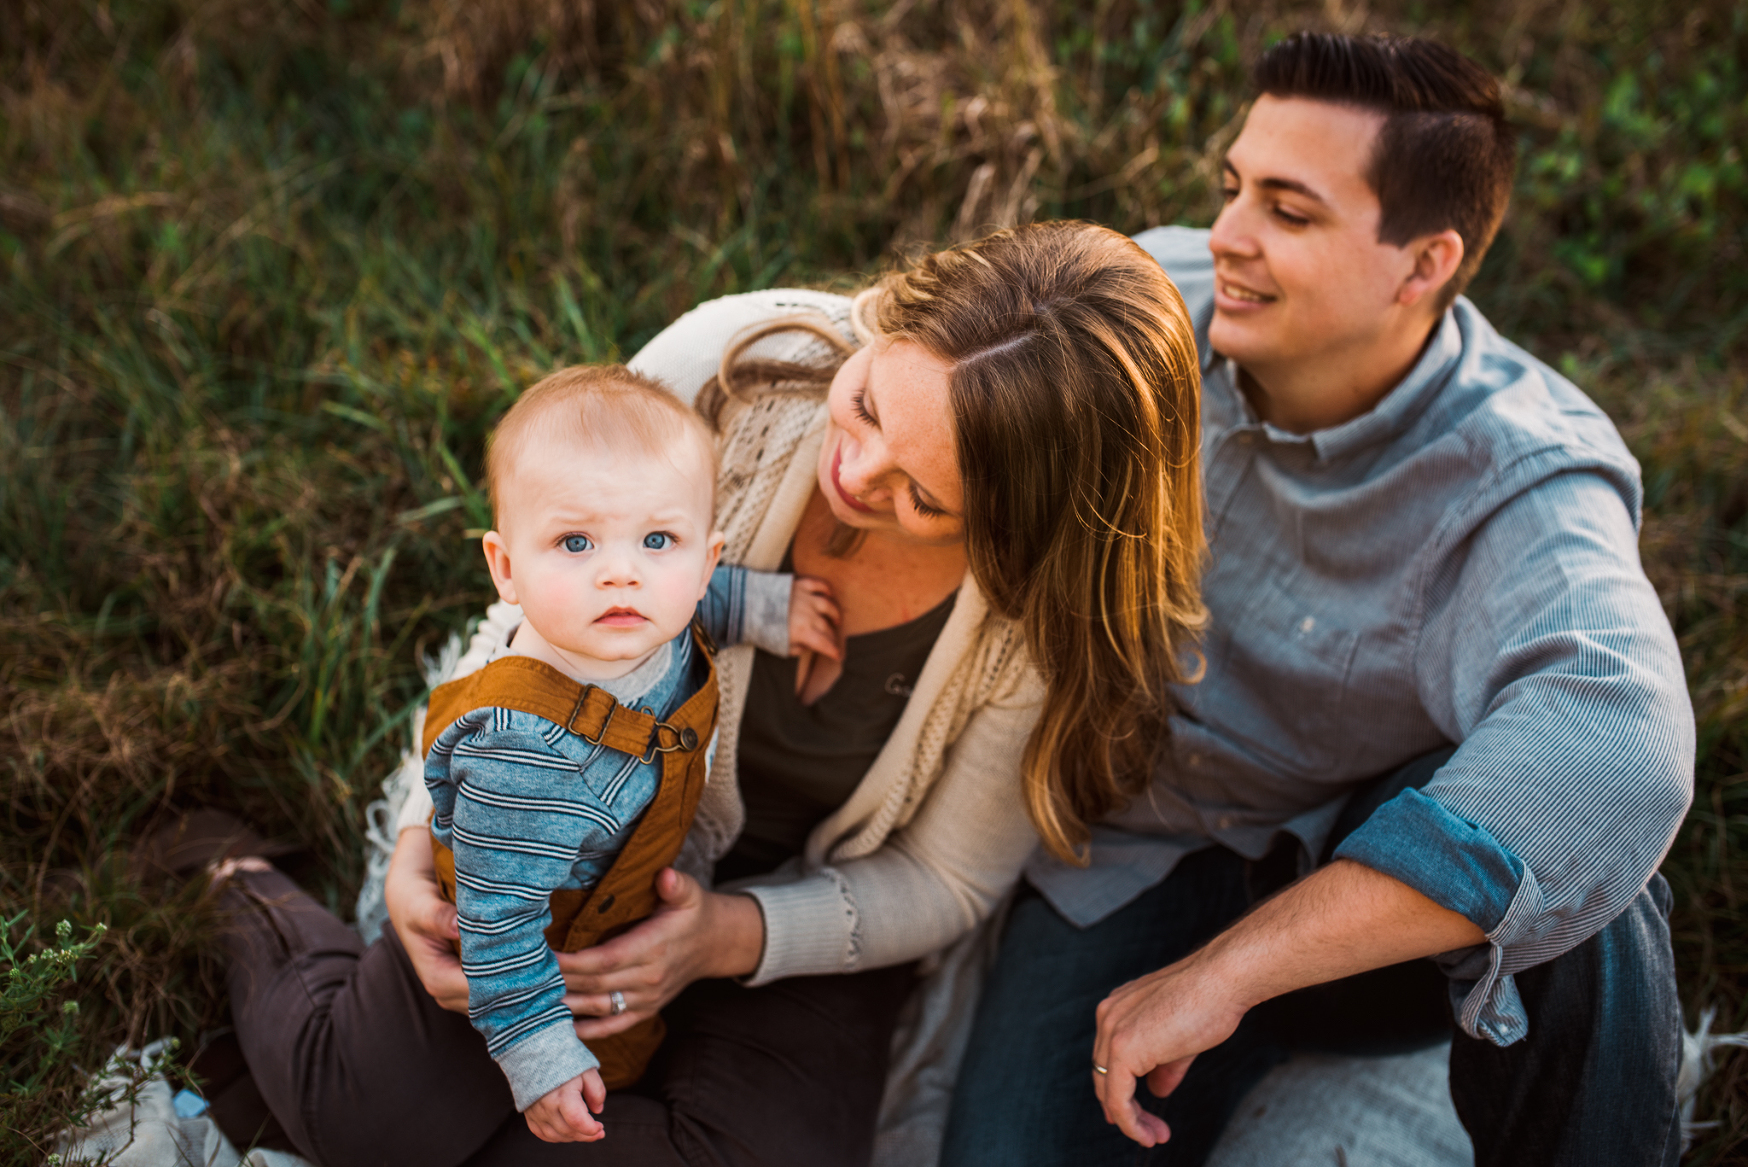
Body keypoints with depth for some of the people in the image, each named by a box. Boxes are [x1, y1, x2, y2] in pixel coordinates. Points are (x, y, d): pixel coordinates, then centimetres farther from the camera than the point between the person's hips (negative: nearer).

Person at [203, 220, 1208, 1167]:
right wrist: (426, 841, -22)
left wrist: (729, 938, -27)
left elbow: (944, 880, -12)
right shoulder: (730, 362, -27)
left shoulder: (1062, 609, -27)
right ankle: (271, 935, 22)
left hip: (806, 900, 0)